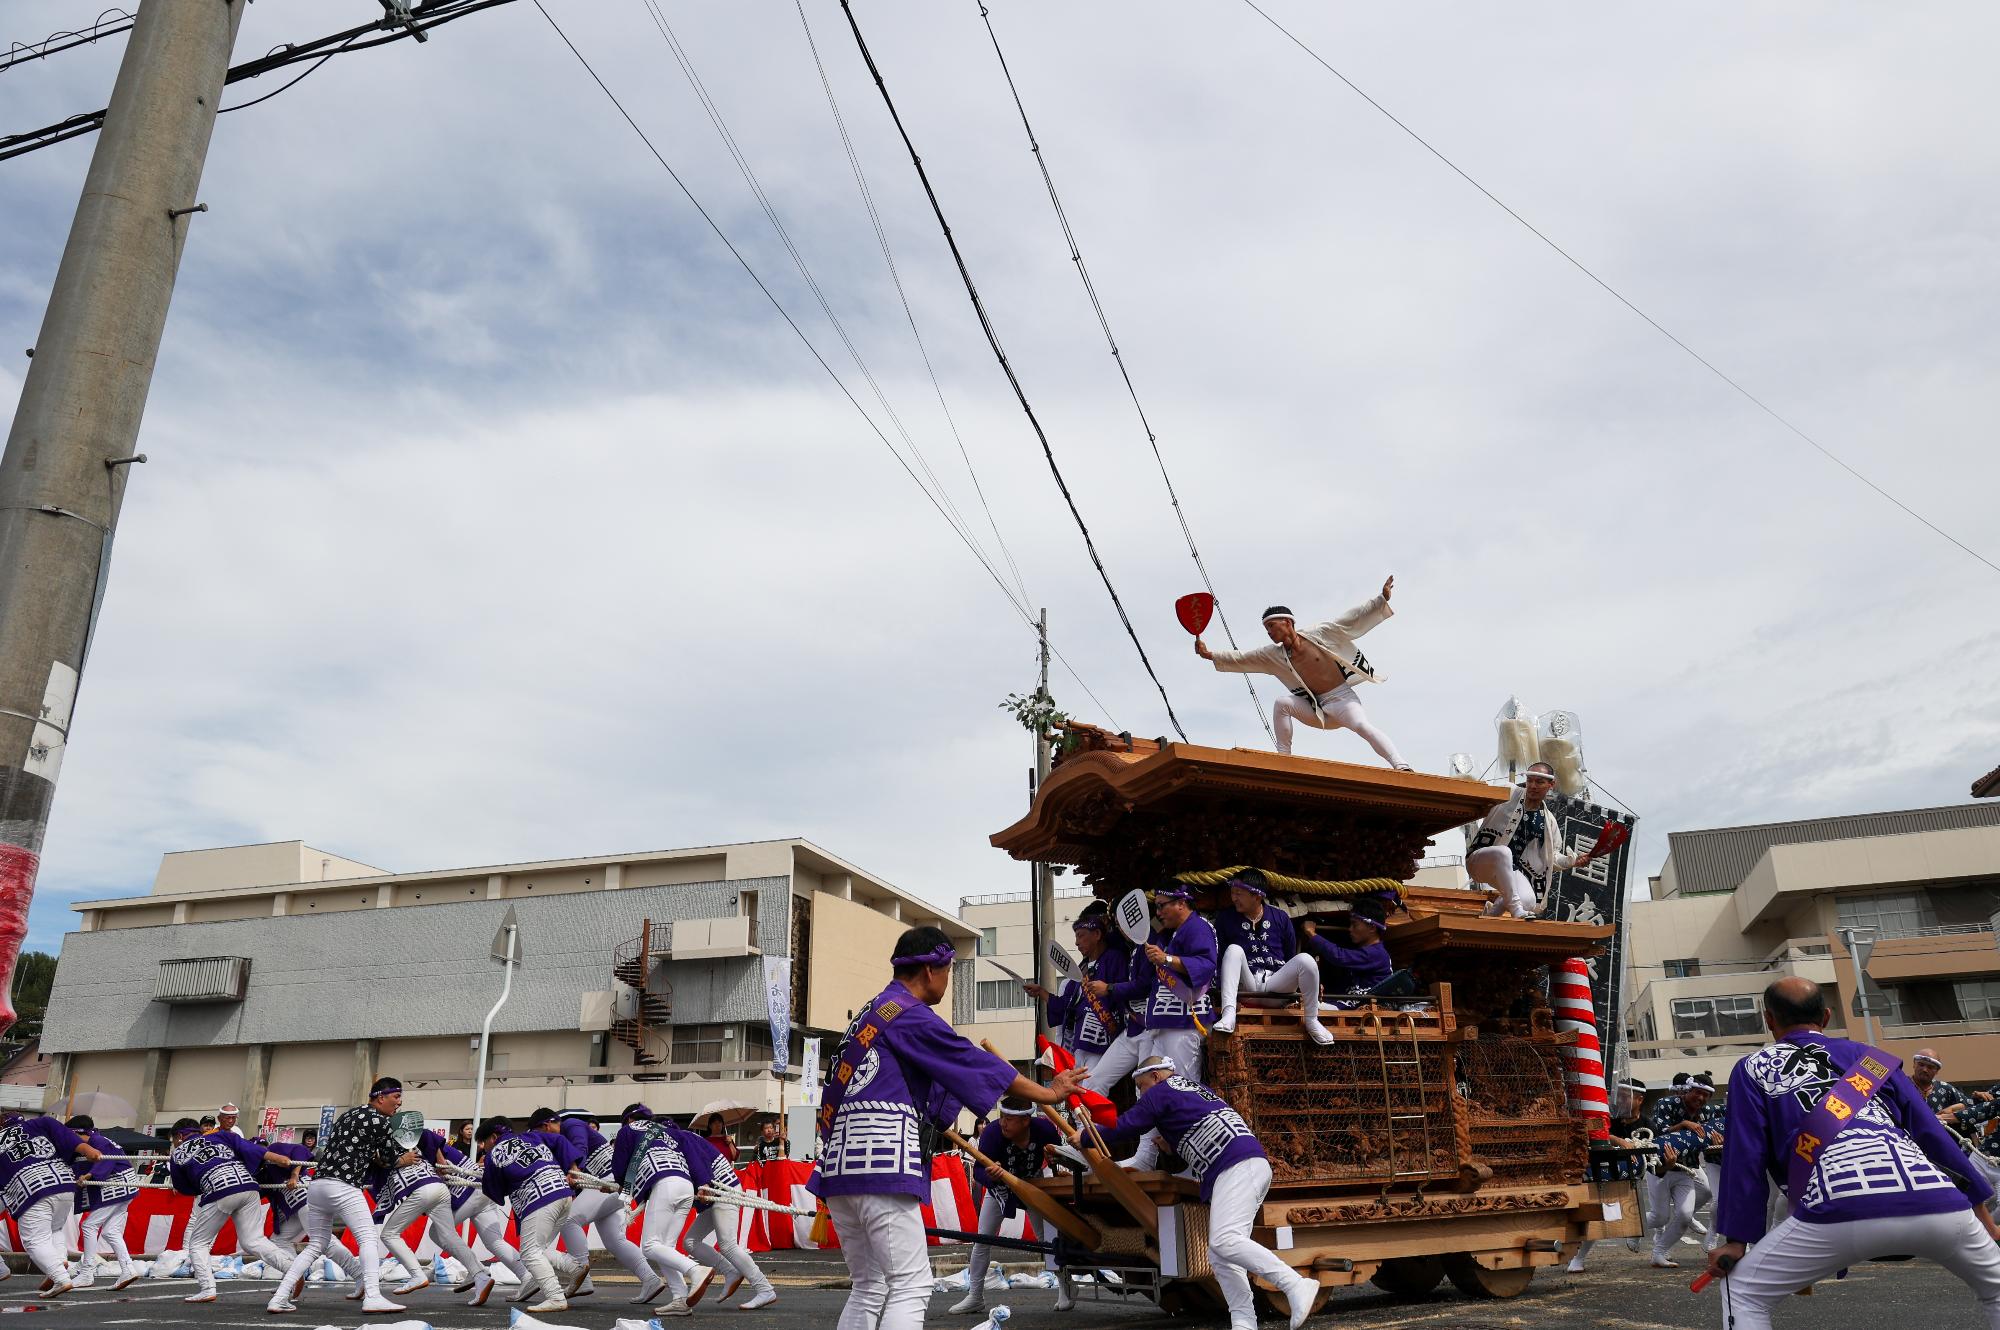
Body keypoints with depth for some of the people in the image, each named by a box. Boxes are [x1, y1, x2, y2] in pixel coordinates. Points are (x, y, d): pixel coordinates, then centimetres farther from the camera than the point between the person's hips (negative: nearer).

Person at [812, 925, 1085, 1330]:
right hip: (880, 1163, -10)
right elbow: (976, 1064, -2)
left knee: (869, 1289, 15)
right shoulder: (912, 1015, -6)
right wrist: (1046, 1093, 10)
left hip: (838, 1165, 10)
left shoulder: (871, 1012, 22)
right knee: (910, 1286, -8)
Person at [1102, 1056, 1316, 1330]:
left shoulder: (1161, 1091, 6)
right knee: (1219, 1256, 5)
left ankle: (1297, 1286, -29)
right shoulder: (1199, 1089, 30)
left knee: (1224, 1241, -23)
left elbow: (1123, 1129, 6)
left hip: (1237, 1167, -10)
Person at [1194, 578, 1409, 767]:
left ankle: (1401, 766, -36)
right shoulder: (1273, 655, 4)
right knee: (1282, 703, -17)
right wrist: (1210, 655, -3)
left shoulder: (1319, 634, -6)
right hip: (1319, 710, 4)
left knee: (1362, 726, -31)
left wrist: (1382, 600, -8)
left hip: (1343, 699, -4)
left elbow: (1355, 619, -4)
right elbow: (1241, 659, 4)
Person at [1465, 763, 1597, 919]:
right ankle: (1516, 909, -38)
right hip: (1480, 860, -4)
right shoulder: (1509, 796, -1)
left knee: (1527, 902, -26)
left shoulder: (1548, 821, 13)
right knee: (1503, 851, -41)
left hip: (1512, 870, 4)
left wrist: (1573, 860, 2)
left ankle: (1490, 913, 3)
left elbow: (1552, 857, 18)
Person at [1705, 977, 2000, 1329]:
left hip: (1841, 1211, -4)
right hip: (1939, 1203, 4)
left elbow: (1746, 1158, 12)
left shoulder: (1754, 1069, 19)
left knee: (1742, 1292, 14)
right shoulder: (1871, 1057, 28)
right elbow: (1934, 1135, 23)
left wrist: (1736, 1240, 15)